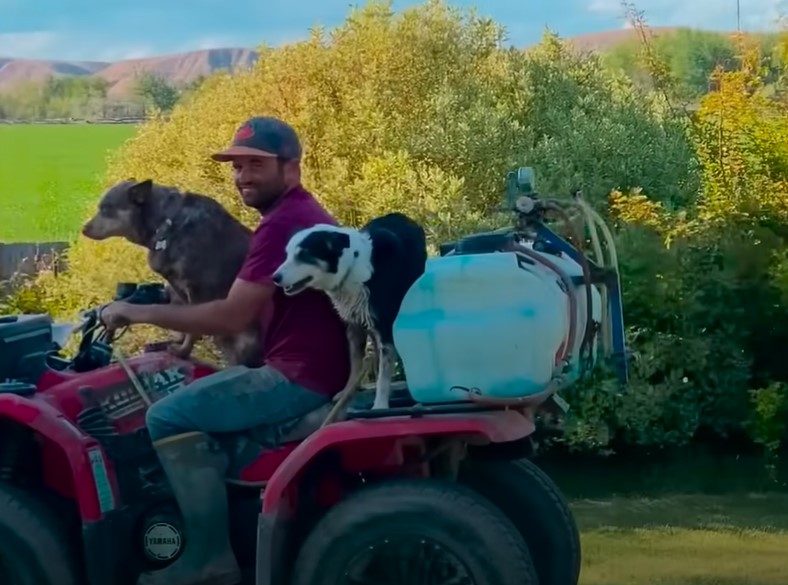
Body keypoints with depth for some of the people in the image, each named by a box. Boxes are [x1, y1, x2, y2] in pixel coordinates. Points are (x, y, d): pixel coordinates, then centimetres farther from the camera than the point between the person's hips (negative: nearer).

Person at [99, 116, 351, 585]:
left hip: (301, 376, -11)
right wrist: (189, 337, 17)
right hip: (314, 367, 11)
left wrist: (138, 312, -14)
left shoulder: (282, 223, -17)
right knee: (198, 394, 26)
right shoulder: (304, 213, 18)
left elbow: (232, 317, -22)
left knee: (169, 417, -14)